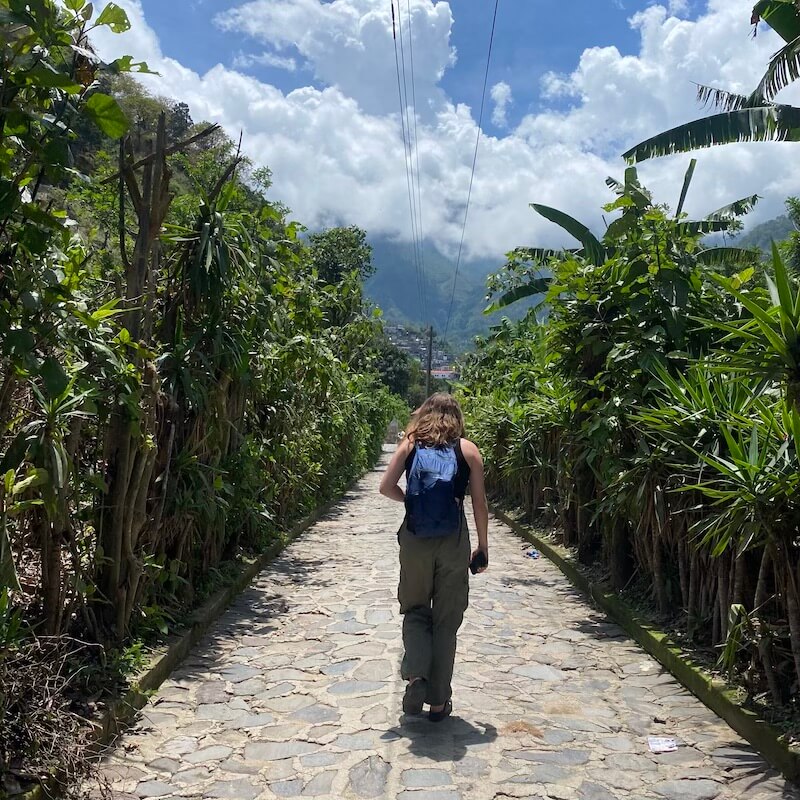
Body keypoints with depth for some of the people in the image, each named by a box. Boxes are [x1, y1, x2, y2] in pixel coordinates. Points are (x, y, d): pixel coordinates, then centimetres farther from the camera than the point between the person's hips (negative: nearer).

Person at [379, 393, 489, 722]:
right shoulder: (467, 449, 2)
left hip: (415, 537, 1)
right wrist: (483, 546, 9)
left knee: (415, 610, 18)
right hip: (453, 540, 0)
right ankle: (438, 701, 16)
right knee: (446, 620, 10)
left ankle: (416, 675, -4)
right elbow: (479, 503, 1)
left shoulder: (409, 445, 4)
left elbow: (386, 487, 0)